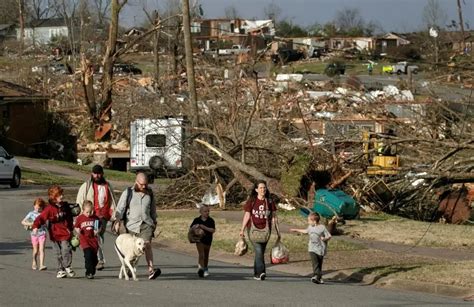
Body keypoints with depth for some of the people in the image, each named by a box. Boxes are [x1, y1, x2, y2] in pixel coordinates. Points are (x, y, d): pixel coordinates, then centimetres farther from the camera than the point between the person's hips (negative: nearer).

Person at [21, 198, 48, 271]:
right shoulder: (31, 214, 1)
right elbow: (23, 222, 1)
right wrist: (30, 224, -14)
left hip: (42, 234, -1)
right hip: (34, 234, 1)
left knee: (41, 249, -12)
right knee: (36, 250, 10)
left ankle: (41, 265, -18)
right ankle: (34, 262, 36)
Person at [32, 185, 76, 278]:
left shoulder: (65, 206, 6)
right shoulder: (50, 208, -10)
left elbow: (69, 218, 22)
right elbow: (41, 218, -19)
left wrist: (70, 228, 29)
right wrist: (36, 226, -35)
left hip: (65, 233, 2)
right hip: (55, 235, -2)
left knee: (66, 250, -13)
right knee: (58, 254, 4)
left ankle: (67, 267, 2)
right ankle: (61, 270, 15)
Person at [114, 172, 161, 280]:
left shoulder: (149, 194, 11)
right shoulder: (128, 193, 1)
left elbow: (153, 209, 22)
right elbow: (120, 208, -1)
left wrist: (154, 222, 24)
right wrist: (117, 221, -9)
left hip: (146, 224, 1)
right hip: (132, 224, -1)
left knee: (147, 244, -17)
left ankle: (151, 270, -28)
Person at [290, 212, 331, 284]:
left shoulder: (322, 228, -7)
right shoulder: (310, 227, 11)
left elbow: (329, 236, -7)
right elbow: (306, 231, 34)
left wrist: (324, 238, -27)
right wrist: (296, 230, 41)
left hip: (320, 249, -3)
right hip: (312, 249, 3)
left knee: (319, 264, 5)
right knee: (315, 263, -16)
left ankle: (319, 278, 13)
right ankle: (316, 276, -29)